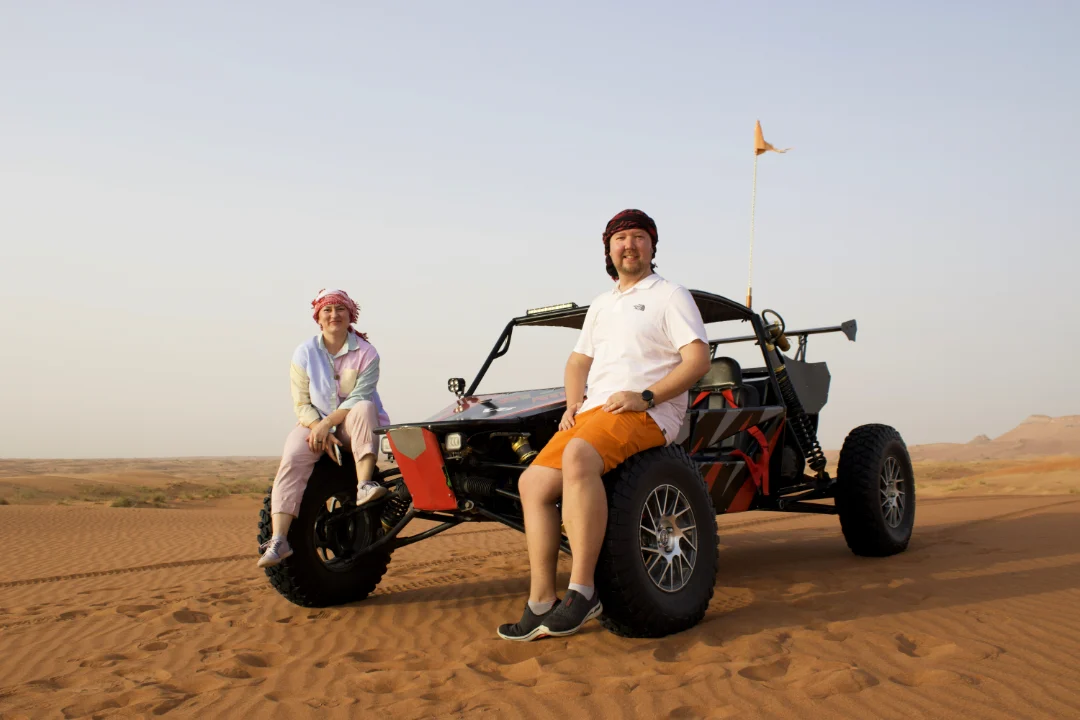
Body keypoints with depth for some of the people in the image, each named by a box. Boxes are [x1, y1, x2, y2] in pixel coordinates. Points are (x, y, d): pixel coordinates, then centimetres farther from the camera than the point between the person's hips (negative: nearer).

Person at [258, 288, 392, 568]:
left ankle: (364, 486, -41)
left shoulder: (366, 353, -4)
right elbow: (301, 403, -2)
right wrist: (320, 431, -19)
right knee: (292, 460, -27)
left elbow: (358, 398, -14)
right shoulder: (305, 353, 1)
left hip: (351, 424, -1)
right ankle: (278, 540, -35)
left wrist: (327, 424, -26)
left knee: (364, 408, -34)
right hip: (314, 422, 1)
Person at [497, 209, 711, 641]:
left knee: (578, 456, -36)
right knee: (534, 480, -11)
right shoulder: (601, 305, 27)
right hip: (592, 412, 8)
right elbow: (578, 361, 31)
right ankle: (541, 604, -10)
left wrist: (645, 396, -17)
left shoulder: (670, 296, 6)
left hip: (646, 414, -7)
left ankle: (581, 592, -35)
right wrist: (573, 403, 10)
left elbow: (698, 360, -6)